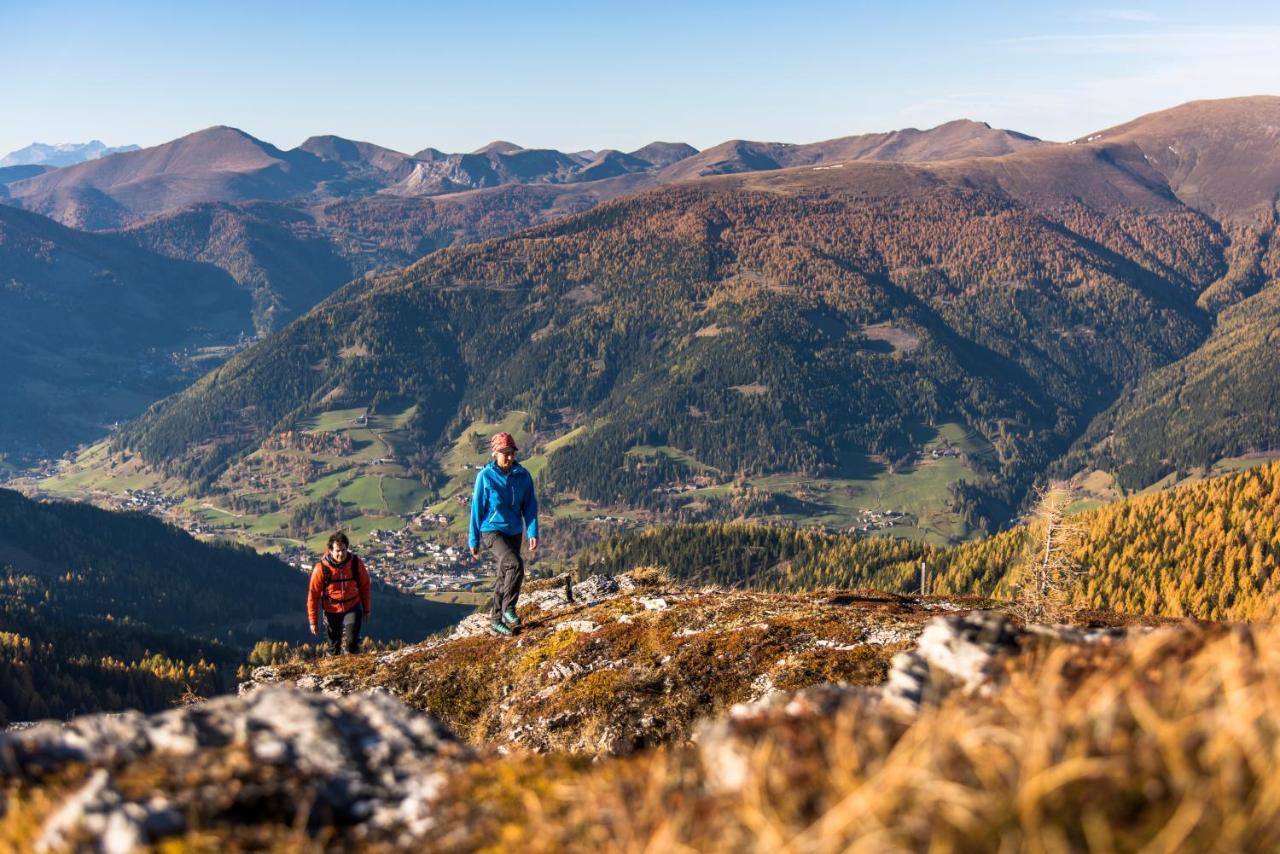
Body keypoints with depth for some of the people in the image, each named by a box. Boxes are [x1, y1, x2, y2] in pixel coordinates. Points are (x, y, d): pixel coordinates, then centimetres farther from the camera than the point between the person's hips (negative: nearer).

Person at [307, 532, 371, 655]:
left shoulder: (356, 563, -13)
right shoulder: (321, 568, -18)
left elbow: (364, 586, 3)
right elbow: (313, 595, -10)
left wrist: (366, 610, 10)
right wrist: (313, 621, -6)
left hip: (352, 608, 0)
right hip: (332, 612, 0)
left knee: (351, 642, -18)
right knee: (334, 647, 13)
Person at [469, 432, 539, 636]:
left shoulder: (523, 475, -3)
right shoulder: (485, 476, -12)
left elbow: (530, 506, 1)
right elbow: (477, 508, -6)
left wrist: (533, 533, -9)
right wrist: (473, 540, -4)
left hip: (514, 532, 5)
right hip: (492, 530, -5)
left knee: (504, 576, 12)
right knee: (515, 565, -24)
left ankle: (497, 619, 25)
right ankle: (508, 608, -7)